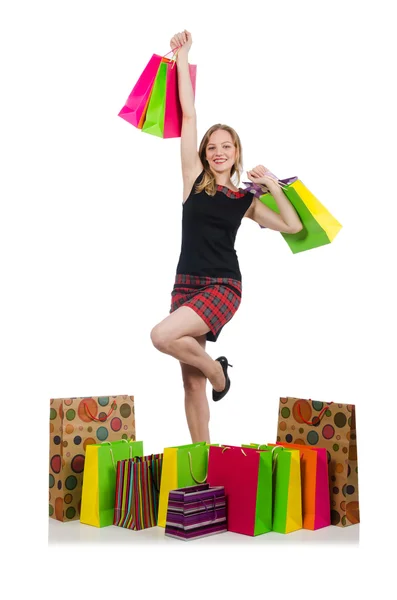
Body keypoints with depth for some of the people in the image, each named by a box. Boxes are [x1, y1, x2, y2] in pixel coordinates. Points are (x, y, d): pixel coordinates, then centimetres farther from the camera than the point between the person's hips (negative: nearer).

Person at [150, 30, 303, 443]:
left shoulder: (245, 199, 8)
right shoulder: (195, 179, 7)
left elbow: (293, 226, 9)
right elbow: (188, 115, 5)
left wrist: (272, 186, 2)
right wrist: (182, 57, 6)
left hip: (224, 287, -2)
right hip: (186, 285, 2)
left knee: (162, 336, -28)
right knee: (191, 382, 2)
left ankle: (216, 369, 0)